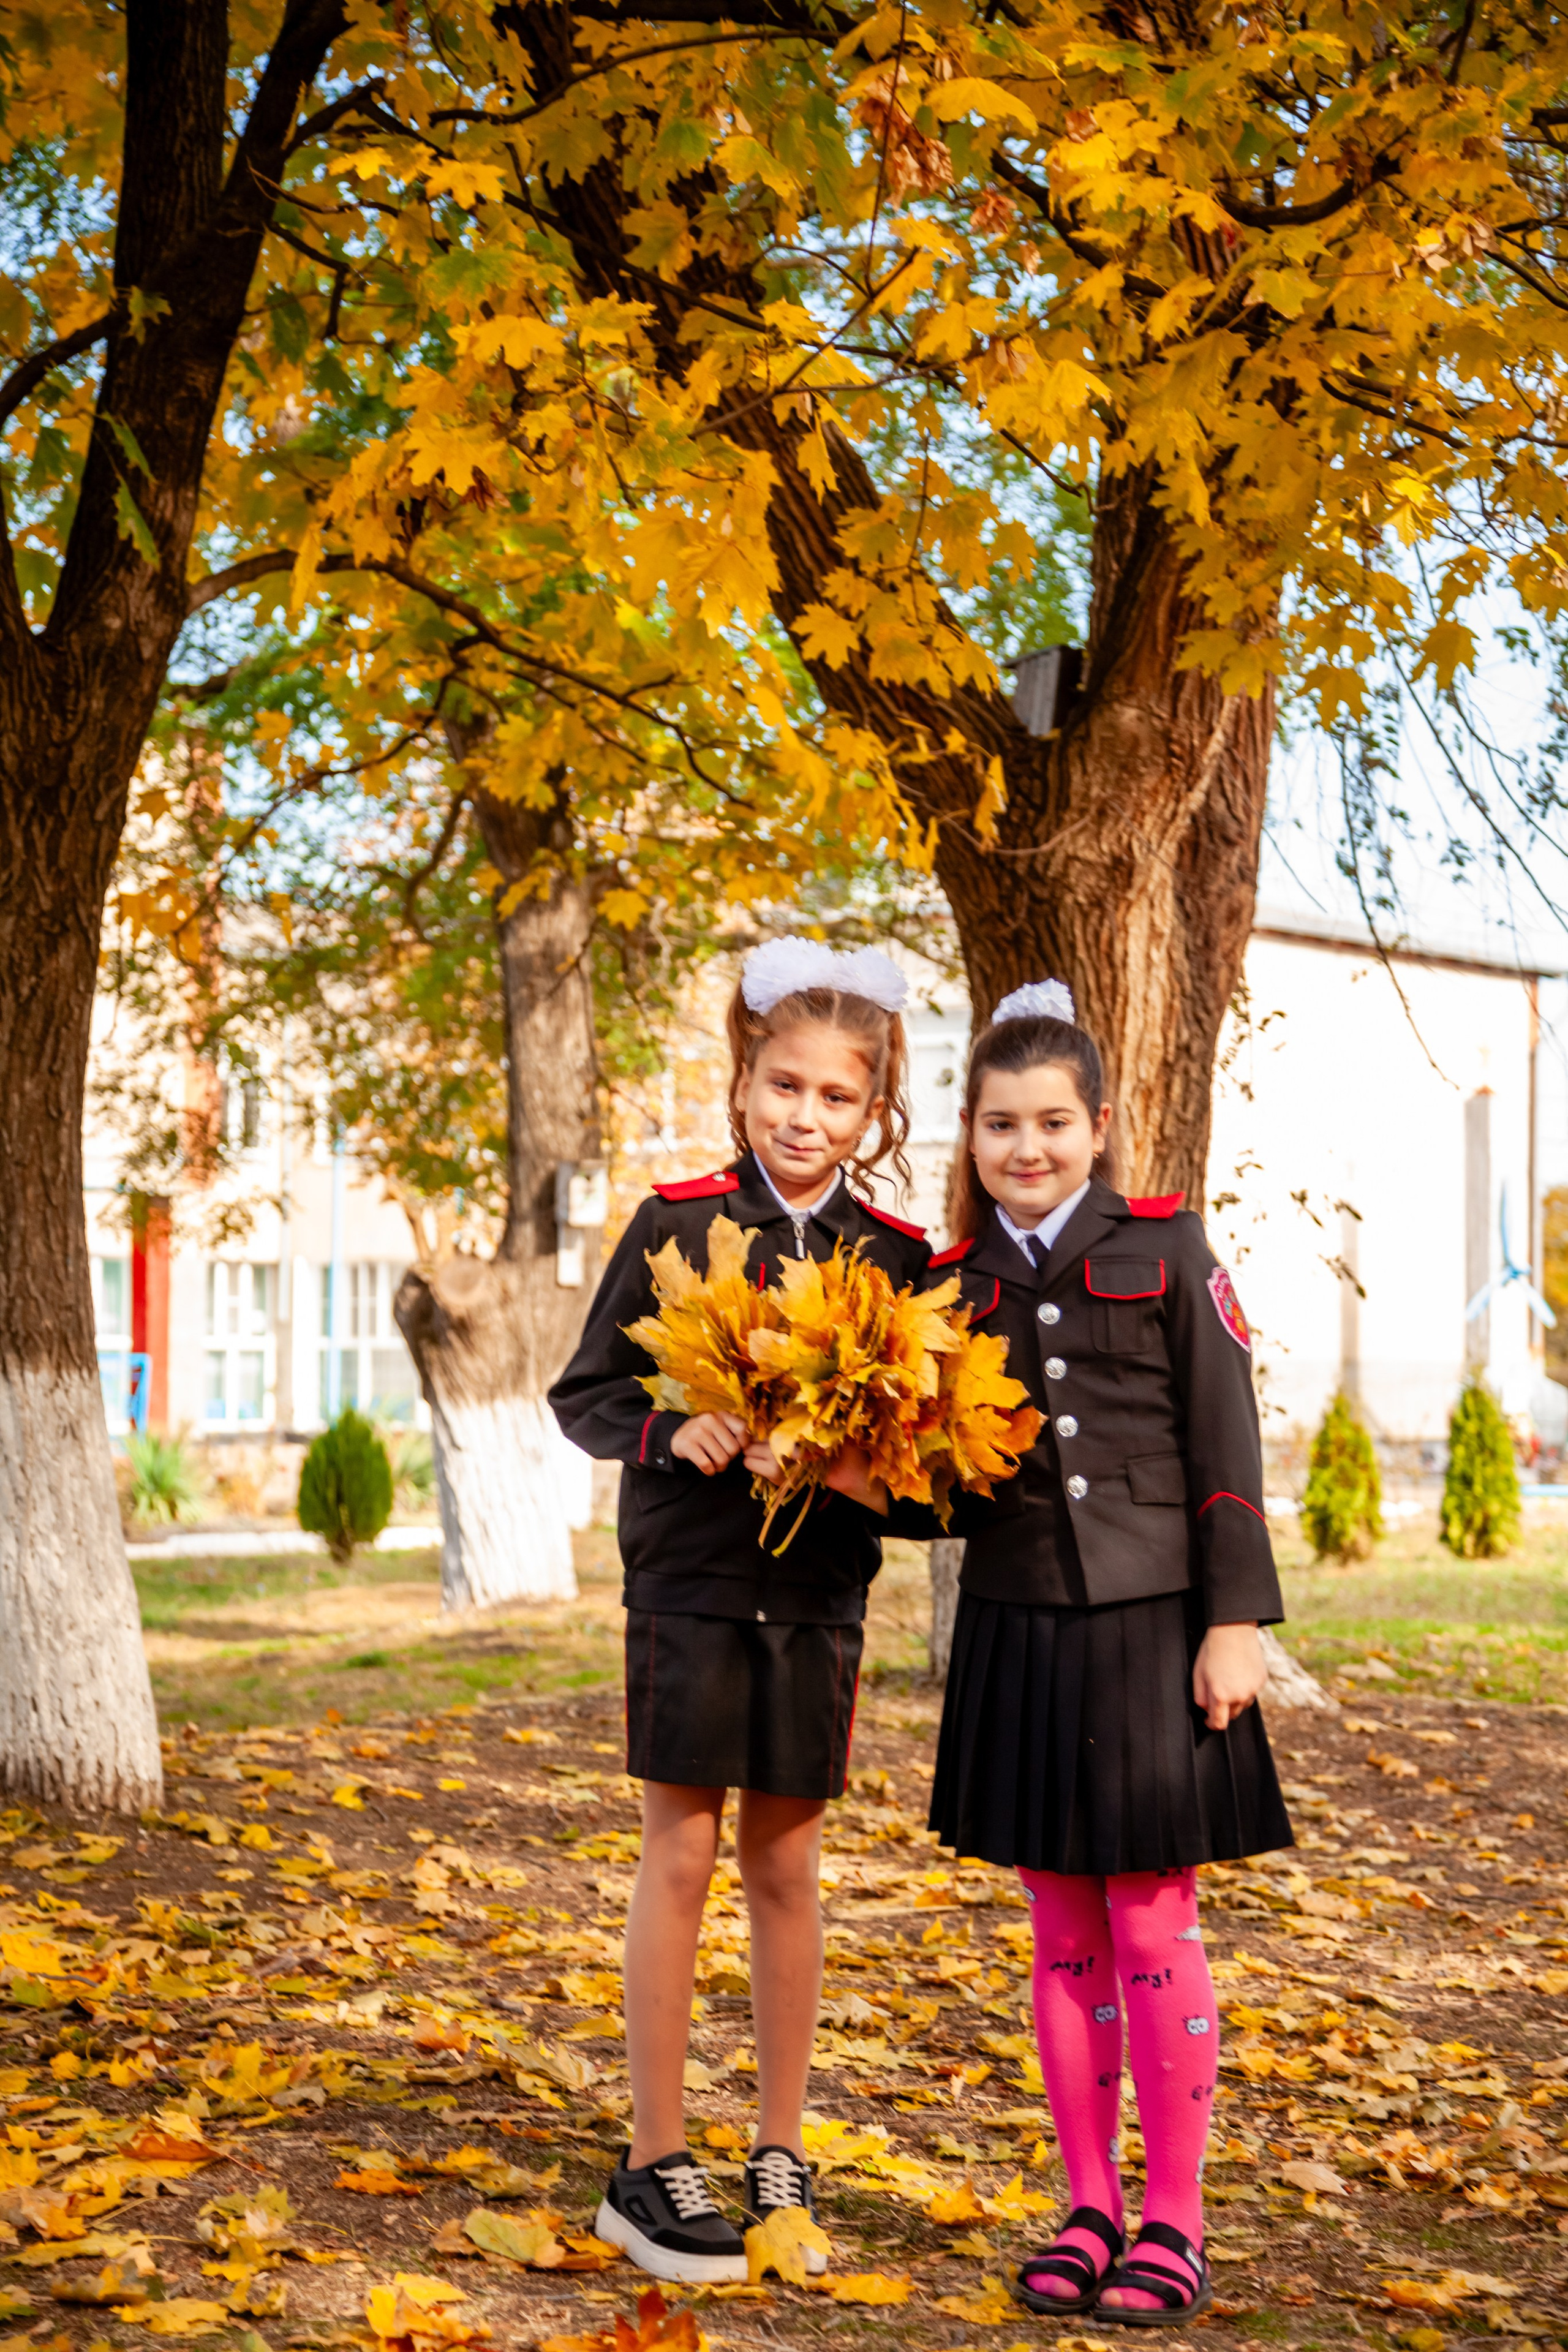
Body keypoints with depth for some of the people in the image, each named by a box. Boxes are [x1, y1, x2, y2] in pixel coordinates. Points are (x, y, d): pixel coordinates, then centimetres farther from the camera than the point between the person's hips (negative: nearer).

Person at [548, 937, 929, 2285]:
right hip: (691, 1578, -2)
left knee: (785, 1869, 9)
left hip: (819, 1592, 2)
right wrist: (669, 1430, -19)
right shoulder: (677, 1224, -3)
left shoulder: (899, 1260, 2)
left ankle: (782, 2159, 22)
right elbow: (584, 1394, 0)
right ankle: (653, 2170, 11)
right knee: (680, 1858, 0)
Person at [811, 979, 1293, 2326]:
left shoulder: (1166, 1251, -2)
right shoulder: (954, 1287, 7)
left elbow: (1225, 1446, -4)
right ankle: (1091, 2209, 22)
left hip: (1151, 1627, -3)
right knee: (1065, 1936, 10)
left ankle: (1173, 2224, 14)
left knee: (1152, 1931, 1)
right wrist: (876, 1490, -10)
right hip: (1020, 1634, 3)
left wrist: (1234, 1621, -8)